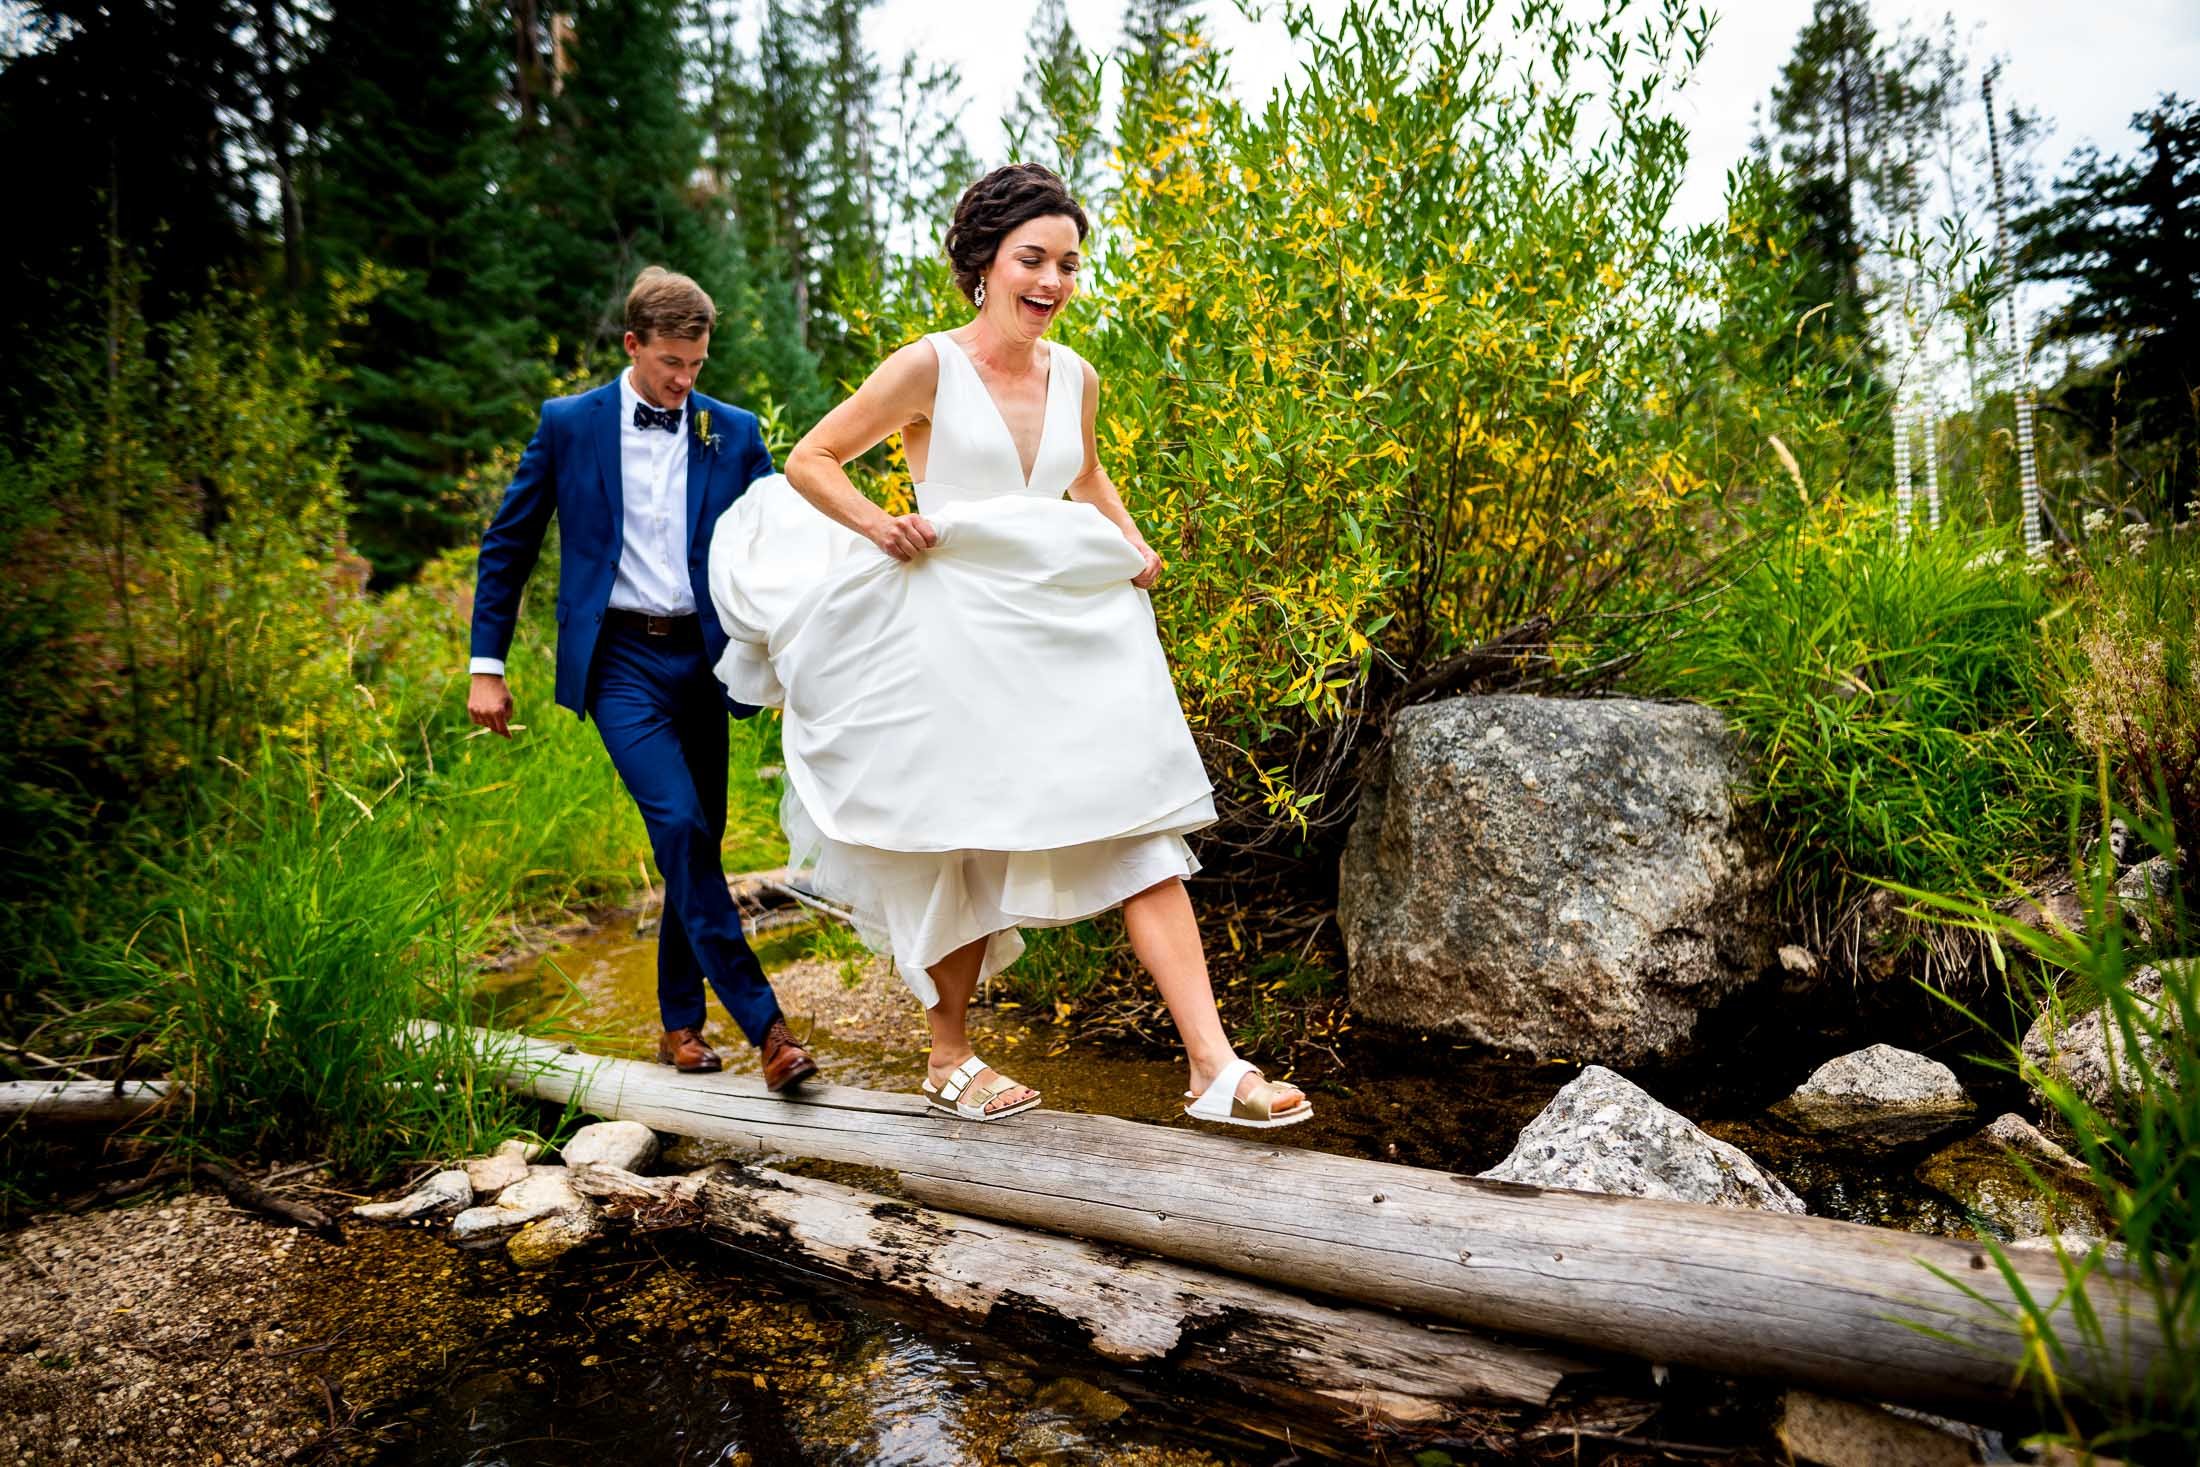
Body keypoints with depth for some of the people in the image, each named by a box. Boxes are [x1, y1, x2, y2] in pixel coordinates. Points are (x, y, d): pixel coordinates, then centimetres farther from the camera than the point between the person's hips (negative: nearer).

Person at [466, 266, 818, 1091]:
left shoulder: (734, 433, 6)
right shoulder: (569, 424, 3)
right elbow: (508, 545, 7)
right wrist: (487, 664, 3)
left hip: (702, 657, 3)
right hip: (620, 659, -2)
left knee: (696, 843, 7)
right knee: (679, 827, -18)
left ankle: (679, 1023, 23)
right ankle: (764, 1025, -14)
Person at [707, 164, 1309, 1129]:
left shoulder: (1076, 379, 10)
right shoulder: (929, 368, -4)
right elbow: (809, 461, 2)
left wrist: (1134, 546, 12)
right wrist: (880, 527, -13)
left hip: (1065, 632, 5)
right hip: (953, 638, -4)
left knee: (1141, 828, -7)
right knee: (967, 845, 5)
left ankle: (1214, 1067, -6)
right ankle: (949, 1057, 26)